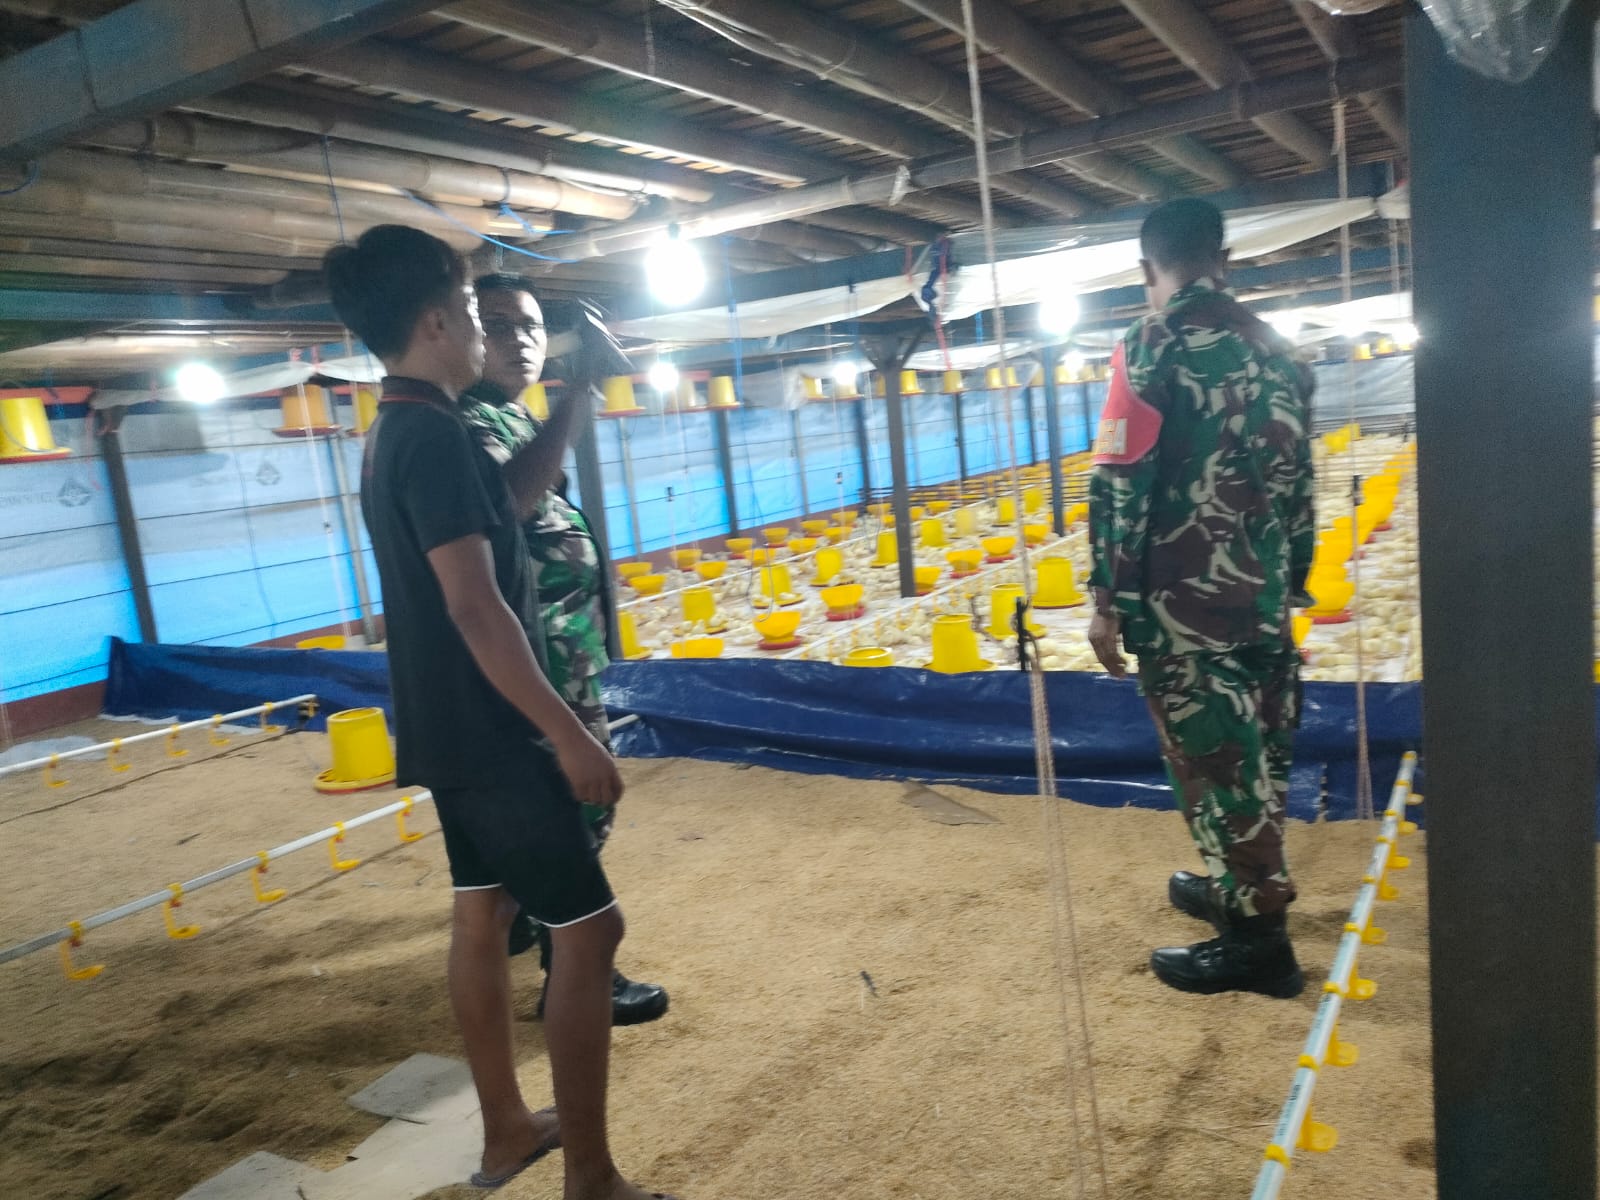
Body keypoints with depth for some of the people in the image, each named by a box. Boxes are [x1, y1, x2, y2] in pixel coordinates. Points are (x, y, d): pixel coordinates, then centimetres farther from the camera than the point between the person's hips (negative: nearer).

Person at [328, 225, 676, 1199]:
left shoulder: (394, 433, 10)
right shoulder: (436, 434, -21)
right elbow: (476, 607, -26)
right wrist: (569, 734, -23)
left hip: (452, 729, 10)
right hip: (491, 733, -10)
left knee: (484, 914, 18)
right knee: (589, 926, -3)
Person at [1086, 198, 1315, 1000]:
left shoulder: (1152, 345, -10)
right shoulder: (1274, 346, 11)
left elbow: (1121, 482, -16)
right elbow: (1296, 480, 14)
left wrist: (1108, 599, -12)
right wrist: (1292, 579, 22)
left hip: (1185, 598, -7)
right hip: (1262, 591, 8)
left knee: (1213, 756, 0)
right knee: (1254, 748, 18)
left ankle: (1257, 933, 7)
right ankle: (1245, 885, 35)